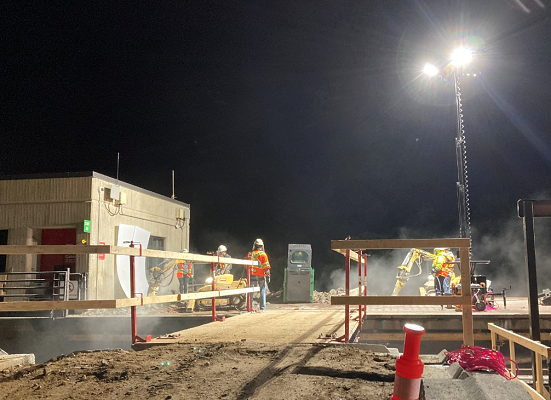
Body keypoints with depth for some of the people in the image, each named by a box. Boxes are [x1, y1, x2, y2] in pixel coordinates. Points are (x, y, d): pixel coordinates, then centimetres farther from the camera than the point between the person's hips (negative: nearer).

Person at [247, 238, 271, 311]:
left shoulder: (249, 254, 4)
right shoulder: (263, 254, -7)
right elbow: (266, 267, -9)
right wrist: (268, 275, -6)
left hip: (252, 275, 2)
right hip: (261, 275, -2)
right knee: (262, 291, 6)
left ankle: (249, 306, 6)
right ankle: (262, 307, 5)